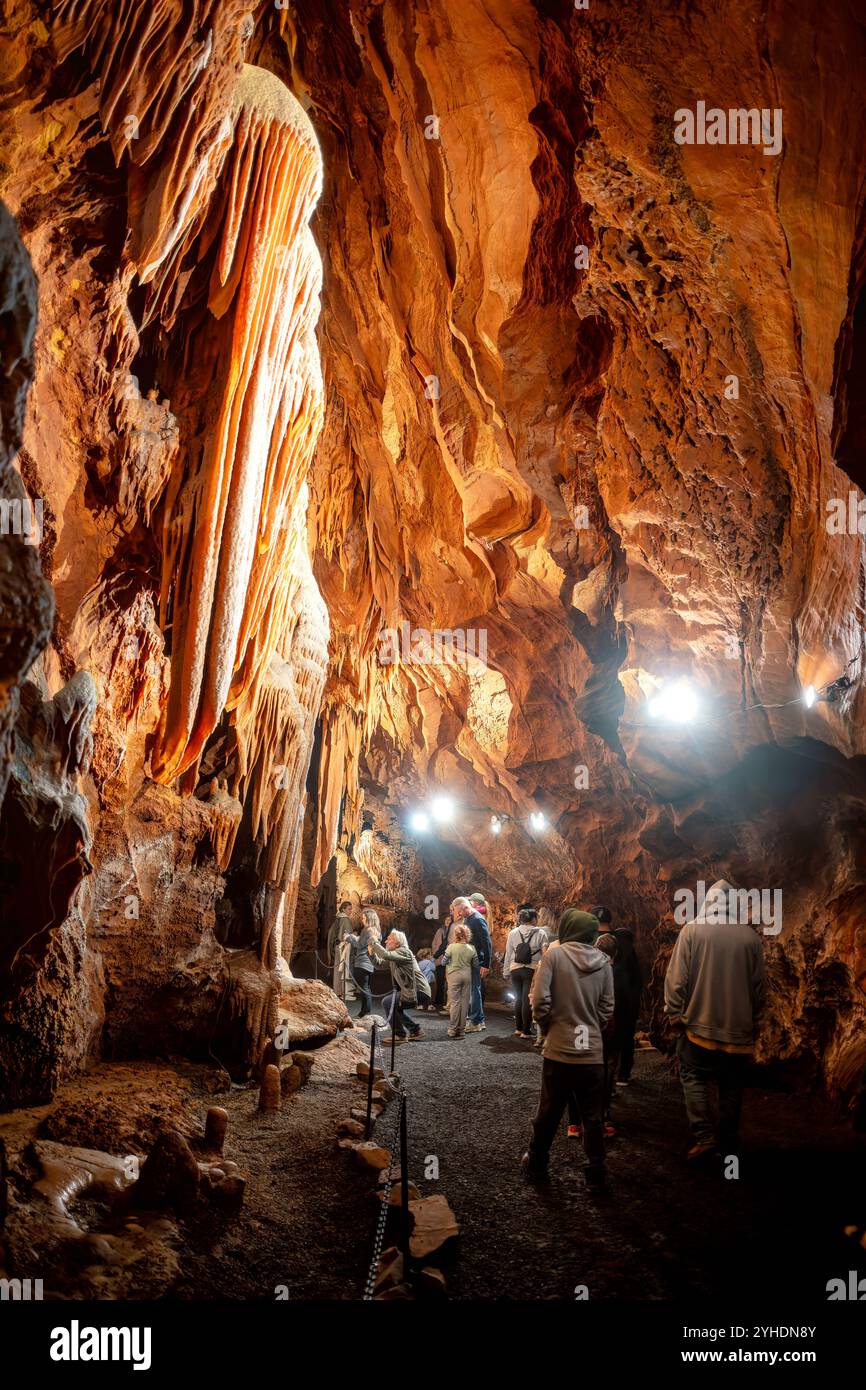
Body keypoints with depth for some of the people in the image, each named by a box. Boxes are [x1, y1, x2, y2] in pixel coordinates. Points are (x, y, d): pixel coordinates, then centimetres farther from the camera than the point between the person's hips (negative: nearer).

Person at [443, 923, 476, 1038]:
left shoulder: (451, 947, -11)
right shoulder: (471, 948, -3)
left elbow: (444, 962, -3)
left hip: (454, 975, -2)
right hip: (467, 975, 2)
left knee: (454, 1002, 2)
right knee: (465, 1002, 9)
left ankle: (452, 1029, 1)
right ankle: (462, 1029, 13)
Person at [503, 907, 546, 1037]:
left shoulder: (513, 933, 2)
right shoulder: (540, 934, -6)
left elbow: (508, 954, 4)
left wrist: (506, 972, 11)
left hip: (515, 970, 3)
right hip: (531, 970, -3)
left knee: (518, 998, 17)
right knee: (527, 1000, 3)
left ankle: (518, 1028, 25)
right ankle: (526, 1031, 7)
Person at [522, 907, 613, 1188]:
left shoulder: (554, 954, -9)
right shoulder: (603, 962, 0)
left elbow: (540, 1001, -13)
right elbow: (607, 1008, 1)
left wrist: (547, 1028, 4)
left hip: (560, 1049, -2)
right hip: (592, 1051, 2)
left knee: (548, 1113, 14)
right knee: (593, 1117, 14)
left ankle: (536, 1164, 29)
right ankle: (596, 1172, 19)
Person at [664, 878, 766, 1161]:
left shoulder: (692, 930, -7)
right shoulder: (751, 936, -1)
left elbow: (677, 976, -9)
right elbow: (758, 984, 6)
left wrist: (675, 1012, 0)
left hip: (700, 1023, -2)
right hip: (739, 1027, 3)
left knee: (694, 1077, 9)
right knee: (732, 1086, 13)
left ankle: (704, 1135, -3)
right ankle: (728, 1141, 19)